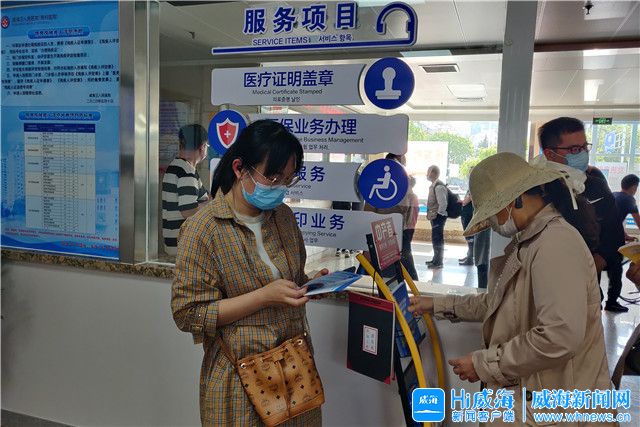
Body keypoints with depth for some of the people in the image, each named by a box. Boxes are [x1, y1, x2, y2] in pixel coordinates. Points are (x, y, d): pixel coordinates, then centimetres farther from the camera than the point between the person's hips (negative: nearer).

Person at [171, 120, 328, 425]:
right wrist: (265, 296, -24)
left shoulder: (284, 216, 2)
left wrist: (310, 284, -7)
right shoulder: (203, 228, -16)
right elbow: (189, 314, -17)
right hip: (241, 377, -5)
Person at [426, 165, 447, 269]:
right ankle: (436, 259, 30)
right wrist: (430, 214, 15)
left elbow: (443, 204, -25)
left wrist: (437, 215, -18)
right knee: (436, 239, 18)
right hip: (435, 216, 10)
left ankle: (438, 262, 4)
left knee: (437, 239, -4)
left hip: (438, 217, -10)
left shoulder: (439, 186, -19)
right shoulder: (433, 185, 12)